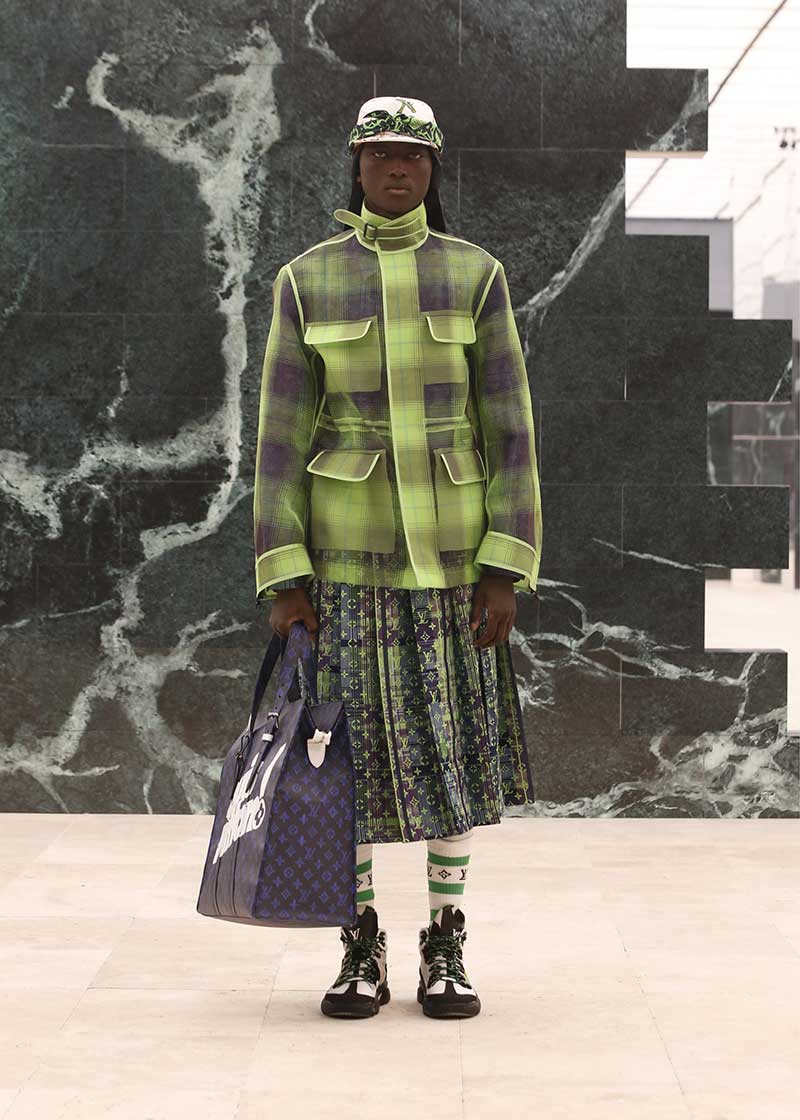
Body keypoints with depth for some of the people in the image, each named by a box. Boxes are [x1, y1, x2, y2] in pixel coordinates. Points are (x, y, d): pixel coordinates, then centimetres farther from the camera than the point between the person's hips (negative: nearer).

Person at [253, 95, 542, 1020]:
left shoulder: (475, 275, 0)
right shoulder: (306, 282, 0)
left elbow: (508, 429, -2)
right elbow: (281, 436, -1)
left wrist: (507, 569, -8)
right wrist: (283, 577, -7)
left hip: (448, 544, 0)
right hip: (345, 545, 0)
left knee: (453, 744, 4)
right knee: (355, 740, 3)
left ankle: (445, 952, 15)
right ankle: (361, 952, 14)